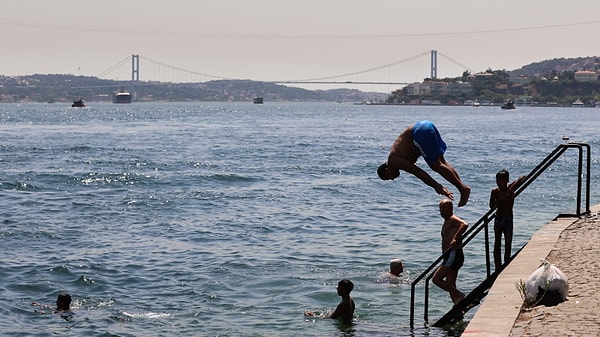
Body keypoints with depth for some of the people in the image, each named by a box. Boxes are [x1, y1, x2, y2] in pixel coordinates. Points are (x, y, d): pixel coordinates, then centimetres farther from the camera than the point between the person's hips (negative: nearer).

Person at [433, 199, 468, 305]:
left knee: (436, 279, -15)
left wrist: (455, 239, -31)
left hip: (454, 255, -10)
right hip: (449, 256, 10)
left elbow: (464, 225, -29)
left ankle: (459, 295, -11)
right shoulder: (446, 222, 23)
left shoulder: (453, 219, -7)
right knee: (450, 286, 10)